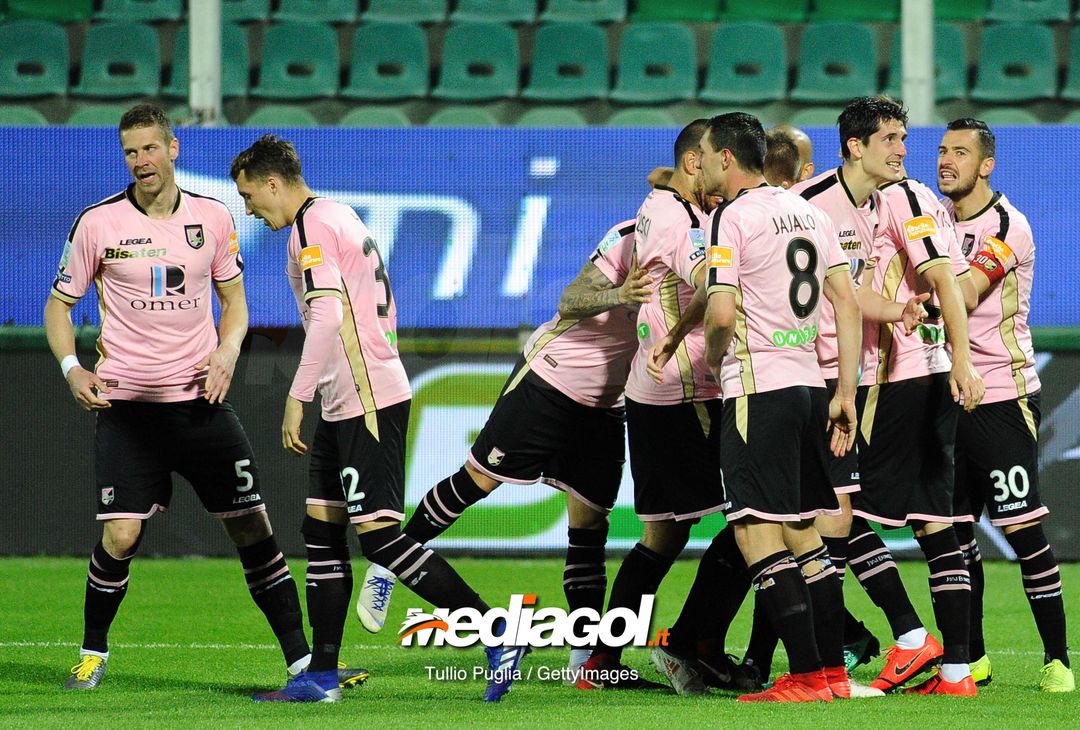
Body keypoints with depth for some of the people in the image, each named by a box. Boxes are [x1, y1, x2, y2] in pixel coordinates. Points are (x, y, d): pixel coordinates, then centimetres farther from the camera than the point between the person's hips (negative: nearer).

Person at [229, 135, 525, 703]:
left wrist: (296, 399, -20)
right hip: (347, 404, 10)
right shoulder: (341, 216, 18)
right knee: (321, 530, 9)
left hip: (367, 403, -10)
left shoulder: (310, 227, -12)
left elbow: (327, 315, -22)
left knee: (378, 534, -12)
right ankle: (321, 676, 10)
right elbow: (383, 307, 23)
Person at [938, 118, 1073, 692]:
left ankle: (1057, 660, -3)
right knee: (955, 530, 6)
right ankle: (972, 659, 14)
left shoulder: (1005, 226, -10)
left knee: (1023, 531, -9)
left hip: (1002, 396, -7)